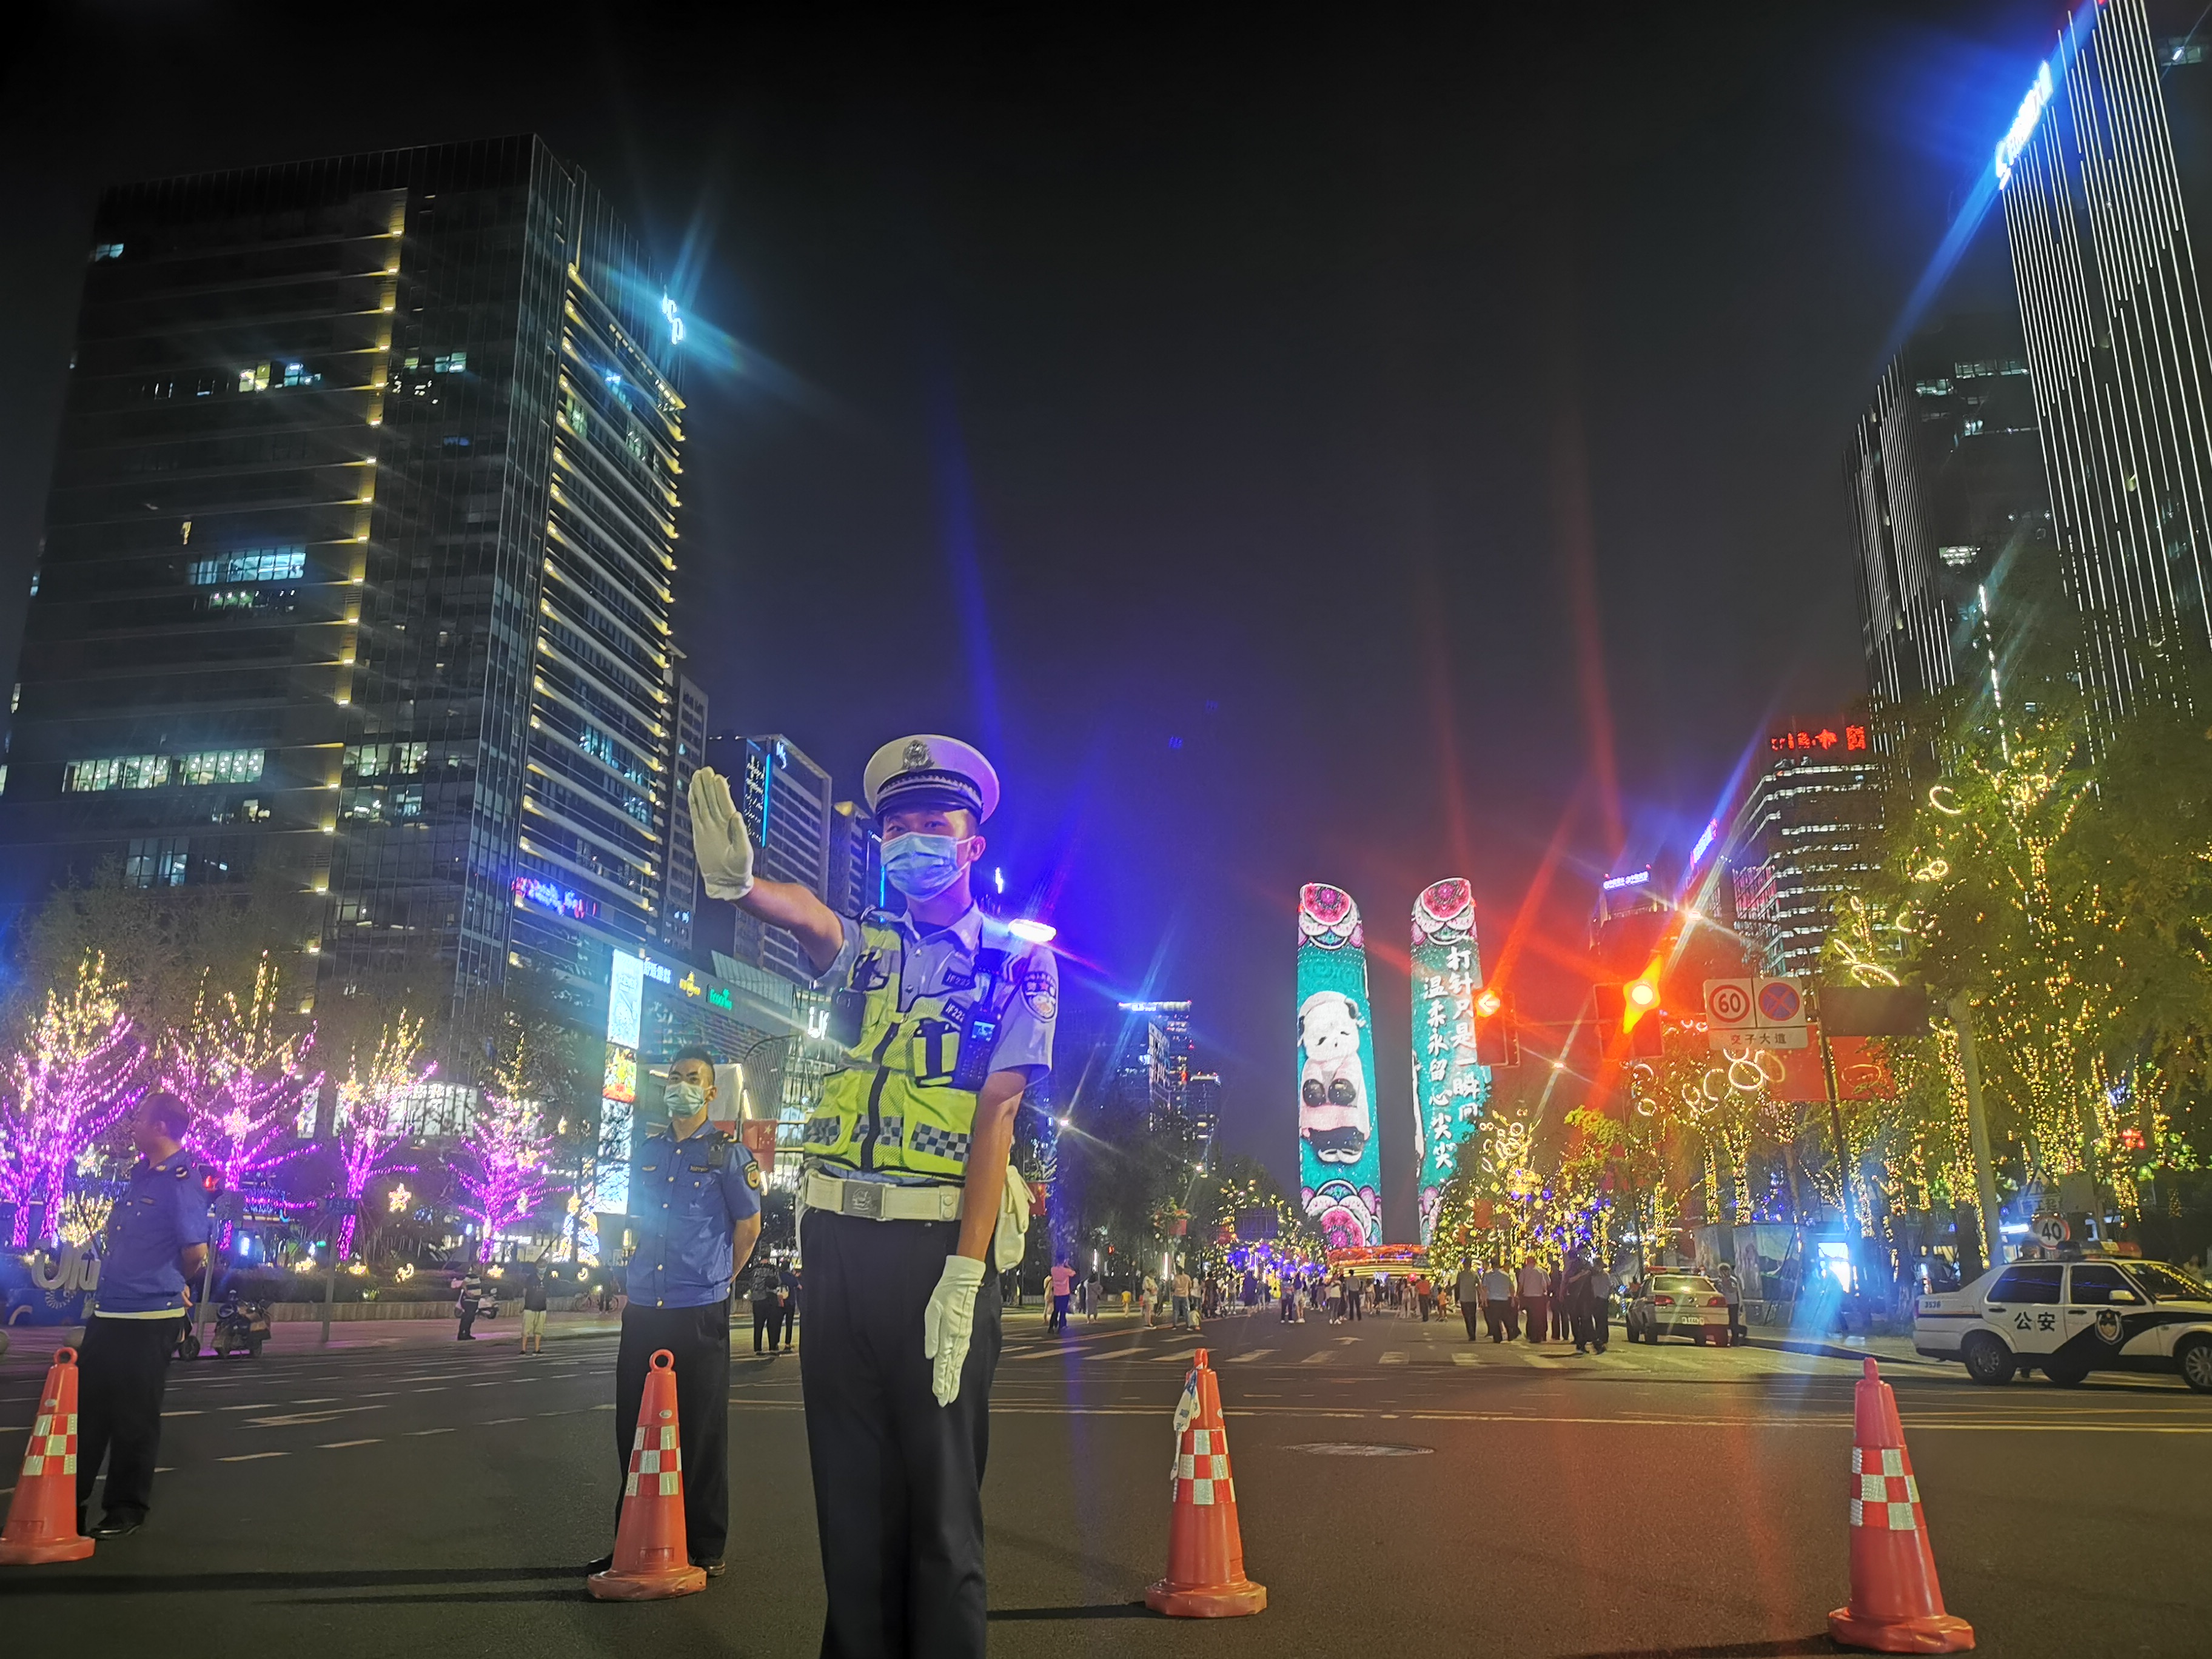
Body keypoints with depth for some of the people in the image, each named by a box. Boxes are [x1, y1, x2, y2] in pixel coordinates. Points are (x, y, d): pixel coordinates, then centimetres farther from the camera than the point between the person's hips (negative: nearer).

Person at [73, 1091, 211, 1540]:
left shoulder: (183, 1180, -17)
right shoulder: (140, 1173, 11)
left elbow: (197, 1254, -16)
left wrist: (167, 1287, 1)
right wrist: (116, 1284, 15)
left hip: (149, 1320, -8)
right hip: (108, 1312, 9)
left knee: (134, 1417, 3)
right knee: (86, 1406, 15)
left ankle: (127, 1508, 17)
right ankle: (70, 1499, 28)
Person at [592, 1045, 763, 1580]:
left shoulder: (727, 1153, -1)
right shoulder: (646, 1152, 13)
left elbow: (748, 1225, 2)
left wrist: (718, 1280, 6)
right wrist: (633, 1285, 15)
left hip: (700, 1313, -5)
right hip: (643, 1311, 5)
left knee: (701, 1432, 2)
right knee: (634, 1429, 10)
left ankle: (705, 1548, 11)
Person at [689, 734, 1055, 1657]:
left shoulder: (1020, 963, 2)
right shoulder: (867, 948, 13)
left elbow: (996, 1114, -8)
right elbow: (809, 919, -12)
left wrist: (964, 1275, -17)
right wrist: (738, 884, -37)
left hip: (938, 1240, -4)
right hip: (837, 1235, 4)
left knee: (940, 1493, 0)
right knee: (849, 1487, 11)